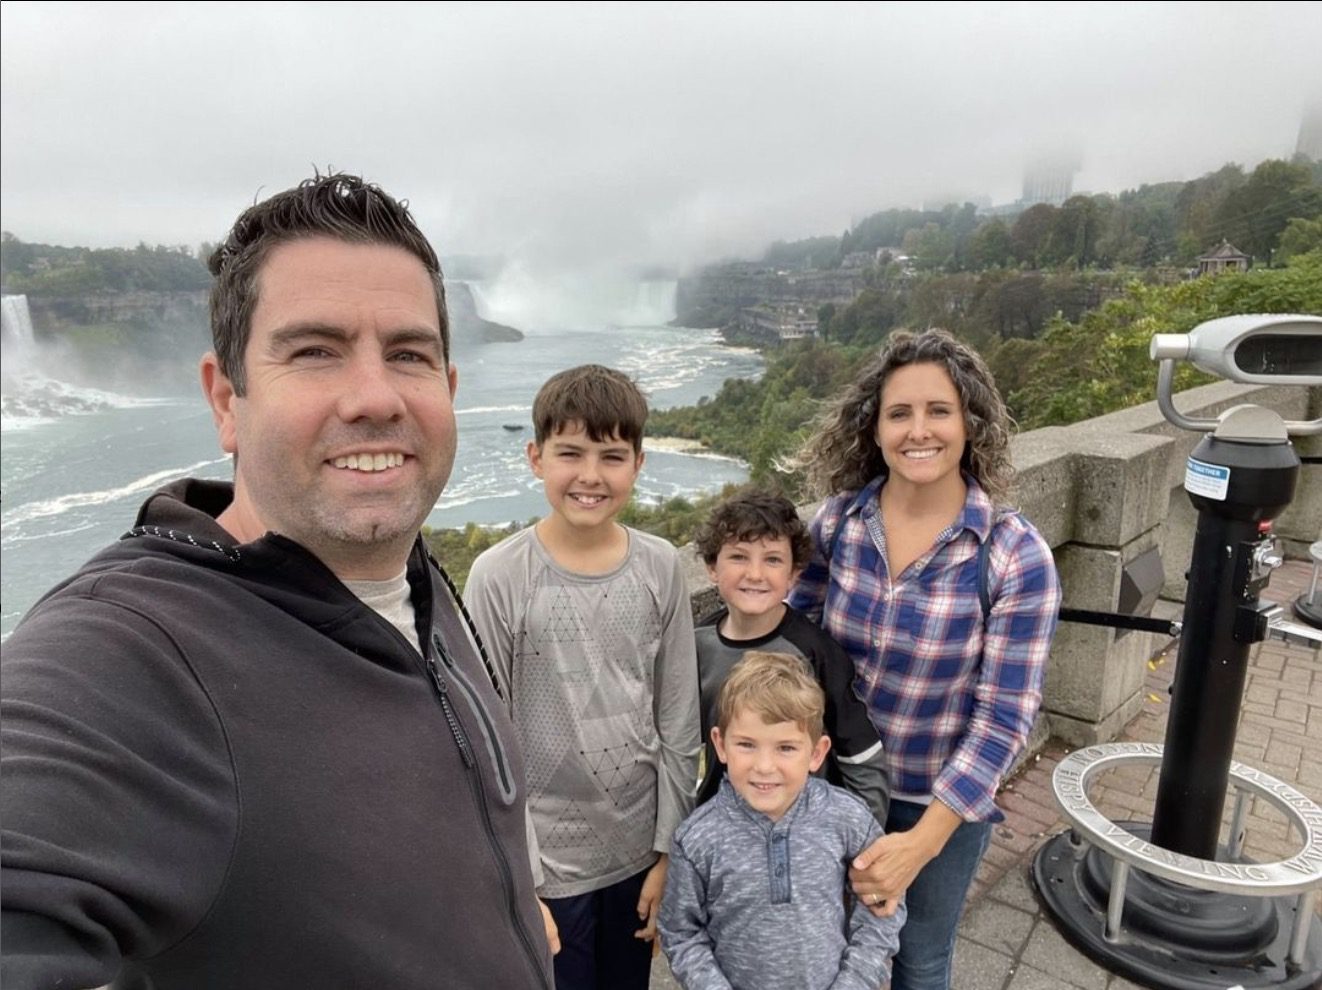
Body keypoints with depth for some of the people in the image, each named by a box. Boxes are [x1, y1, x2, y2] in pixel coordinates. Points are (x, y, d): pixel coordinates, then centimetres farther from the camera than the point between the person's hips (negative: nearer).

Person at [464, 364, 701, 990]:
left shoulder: (660, 568, -7)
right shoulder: (498, 578, -15)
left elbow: (679, 722, -1)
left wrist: (669, 851, 1)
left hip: (638, 850, 3)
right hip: (544, 861, -3)